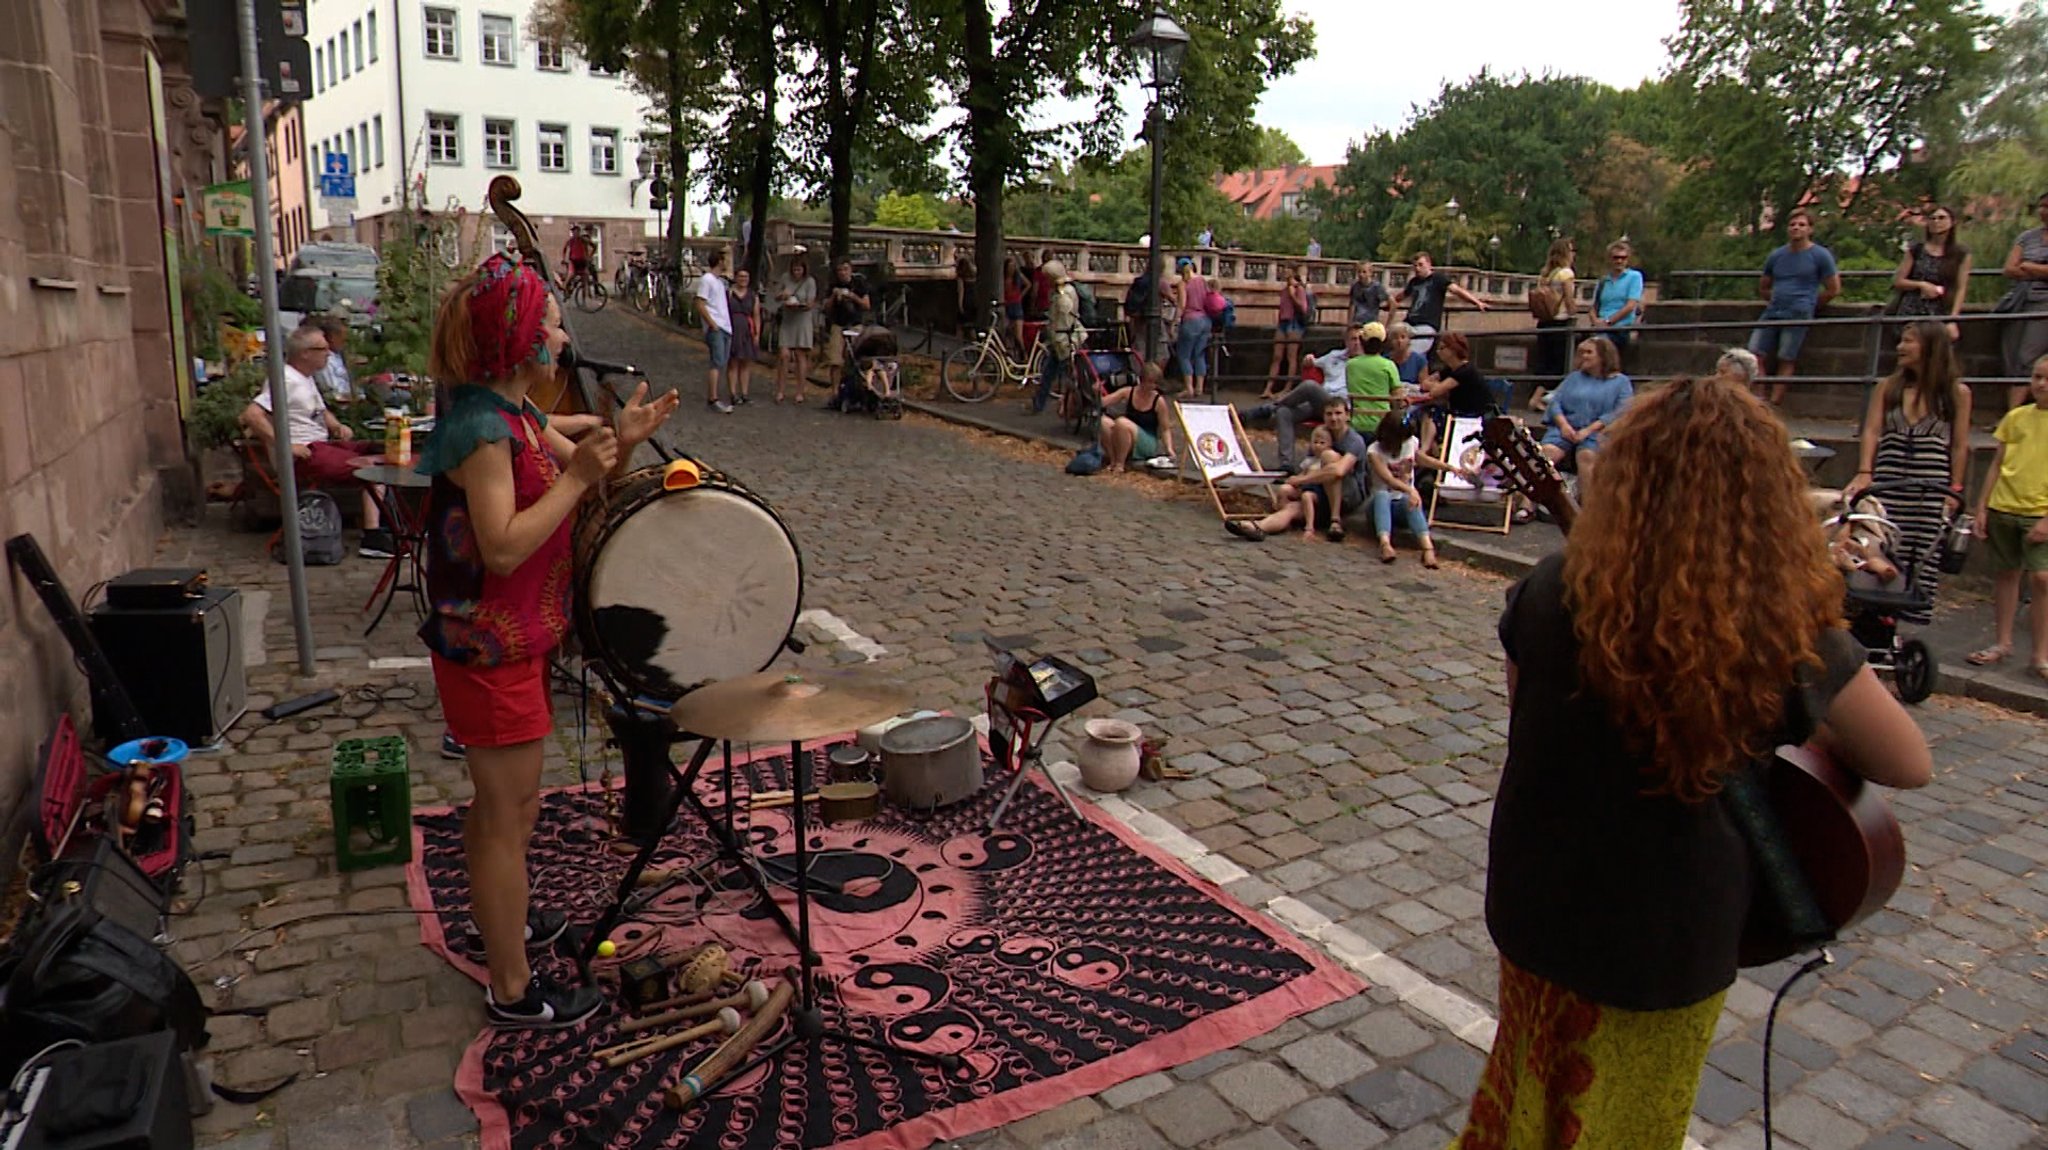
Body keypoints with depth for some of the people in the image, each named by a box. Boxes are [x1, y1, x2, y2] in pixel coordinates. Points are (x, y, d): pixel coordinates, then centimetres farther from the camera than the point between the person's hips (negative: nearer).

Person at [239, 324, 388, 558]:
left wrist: (338, 426, 11)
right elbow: (251, 415, -23)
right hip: (304, 453, -10)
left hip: (323, 444, 10)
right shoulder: (286, 379, -13)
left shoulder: (306, 379, 19)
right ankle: (373, 538, -21)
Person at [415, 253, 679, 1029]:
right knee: (509, 811, 1)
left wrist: (620, 443, -2)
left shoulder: (515, 414, 8)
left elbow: (570, 477, 16)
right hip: (490, 649, -10)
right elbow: (503, 547, -30)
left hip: (513, 639, 10)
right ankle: (513, 992, 14)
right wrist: (578, 476, -25)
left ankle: (505, 920, 45)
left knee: (502, 801, 25)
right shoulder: (479, 426, -23)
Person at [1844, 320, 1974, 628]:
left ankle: (1916, 610, 5)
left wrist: (1955, 490, -1)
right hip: (1889, 483, 1)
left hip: (1932, 486, -1)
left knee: (1925, 553, -1)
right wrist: (1864, 473, -14)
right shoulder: (1887, 388, 7)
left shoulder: (1956, 392, 4)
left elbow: (1960, 446, 4)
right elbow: (1871, 431, -1)